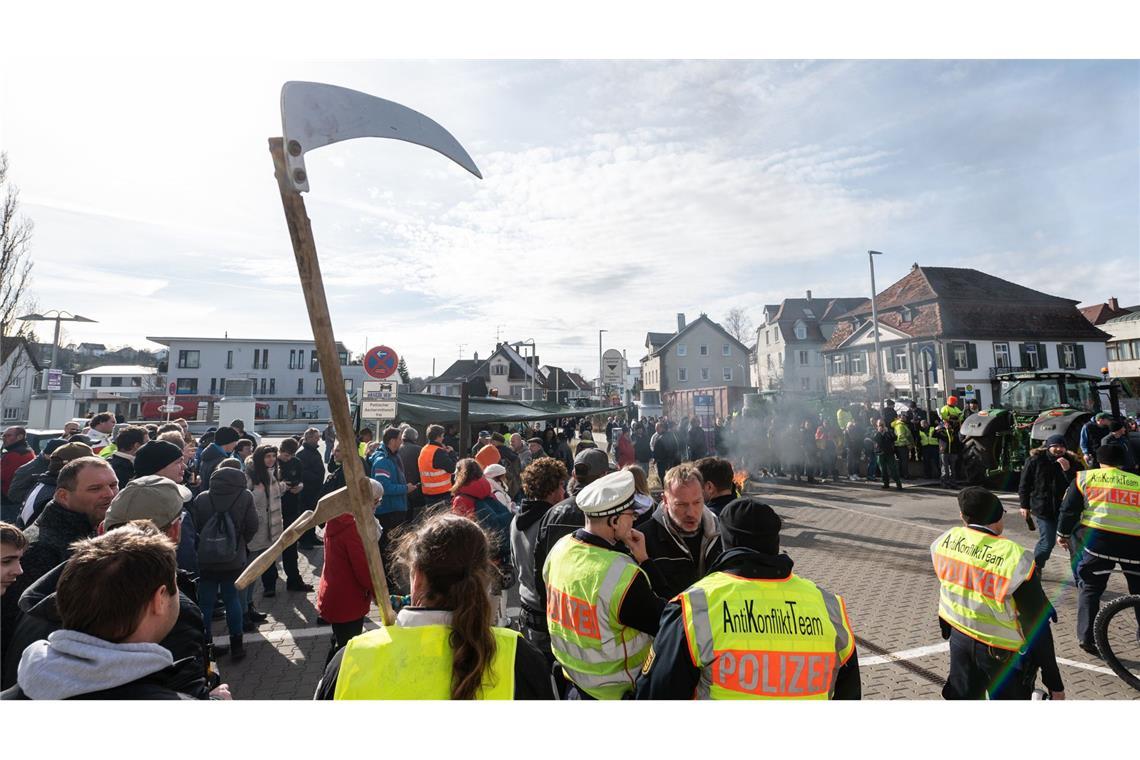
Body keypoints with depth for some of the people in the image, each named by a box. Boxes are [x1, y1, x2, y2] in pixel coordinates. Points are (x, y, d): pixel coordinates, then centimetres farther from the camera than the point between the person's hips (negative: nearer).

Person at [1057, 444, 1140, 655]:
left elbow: (1069, 508, 6)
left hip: (1098, 536, -1)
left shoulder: (1085, 477, 9)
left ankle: (1086, 636, 7)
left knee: (1090, 587, 11)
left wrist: (1062, 533, 18)